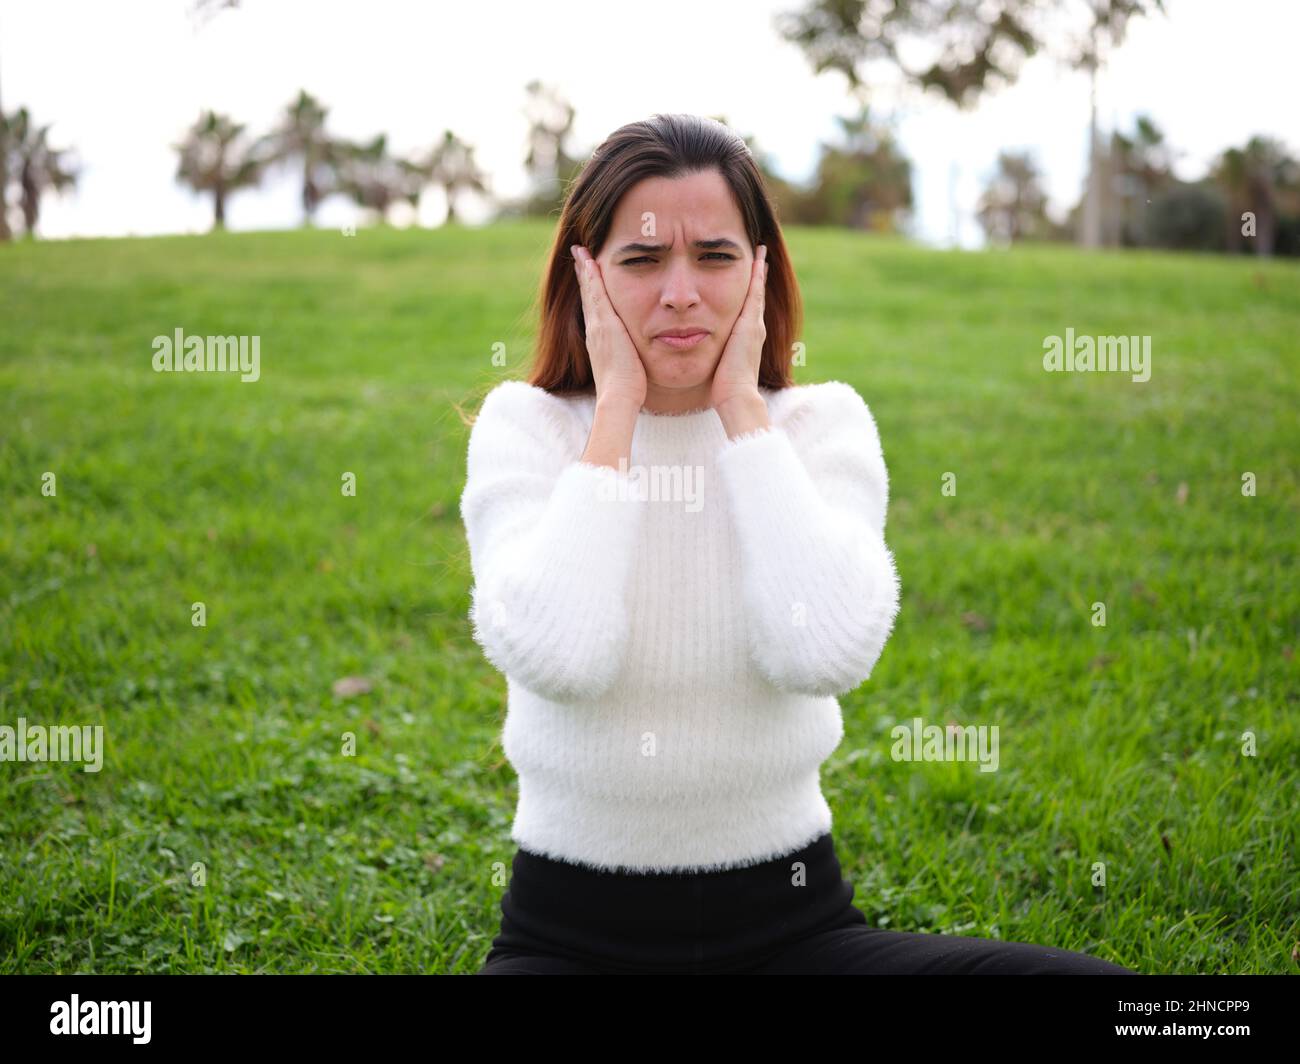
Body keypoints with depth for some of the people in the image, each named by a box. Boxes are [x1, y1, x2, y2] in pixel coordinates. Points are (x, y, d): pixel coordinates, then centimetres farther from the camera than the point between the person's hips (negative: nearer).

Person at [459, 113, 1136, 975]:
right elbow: (554, 658, -20)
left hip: (789, 921, 1)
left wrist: (742, 406, -11)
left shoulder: (822, 421, 2)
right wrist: (618, 406, -12)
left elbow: (826, 654, -18)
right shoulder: (525, 424, 0)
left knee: (1089, 972, -20)